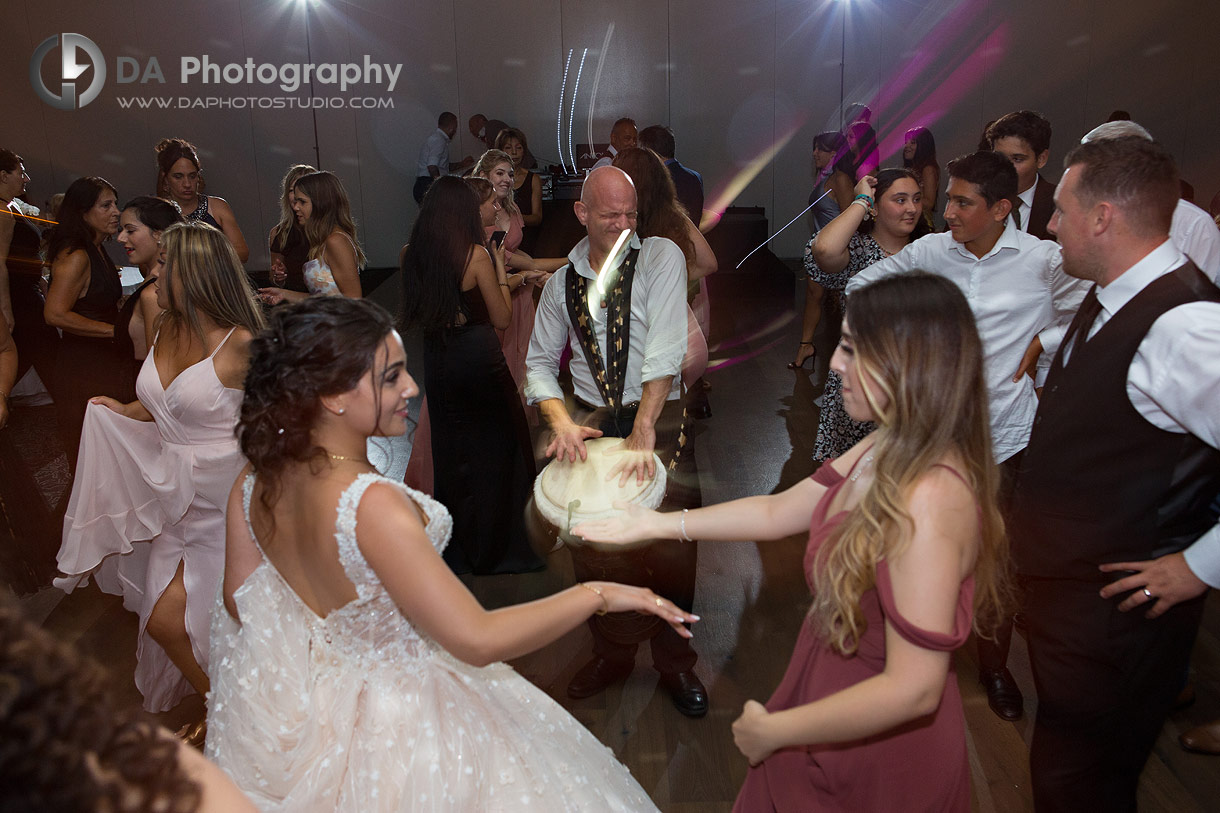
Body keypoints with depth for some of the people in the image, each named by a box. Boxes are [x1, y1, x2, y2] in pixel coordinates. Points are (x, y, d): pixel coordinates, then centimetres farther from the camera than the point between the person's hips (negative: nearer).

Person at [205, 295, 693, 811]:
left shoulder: (256, 482, -12)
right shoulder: (371, 505, -37)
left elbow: (240, 602, 2)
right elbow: (477, 640, -34)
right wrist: (597, 594, -25)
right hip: (398, 713, -6)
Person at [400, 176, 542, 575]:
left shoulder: (410, 253, 1)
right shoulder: (476, 254, -13)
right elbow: (502, 318, -7)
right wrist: (500, 269, 5)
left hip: (436, 359, 5)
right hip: (477, 356, -5)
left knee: (450, 452, 16)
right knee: (495, 447, 10)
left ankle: (457, 548, 30)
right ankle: (493, 546, 20)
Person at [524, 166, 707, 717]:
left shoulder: (661, 257, -6)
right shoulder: (561, 283, 7)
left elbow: (665, 350, -17)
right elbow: (540, 361, 10)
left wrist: (643, 432, -25)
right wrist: (560, 421, -10)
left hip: (658, 419, -3)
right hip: (590, 422, 3)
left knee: (670, 547, 1)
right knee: (591, 545, 8)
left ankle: (675, 663, 25)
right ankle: (612, 653, 33)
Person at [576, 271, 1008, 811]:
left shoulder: (930, 496, -32)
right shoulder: (887, 450, -6)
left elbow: (912, 688, -31)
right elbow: (776, 511, 4)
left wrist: (771, 732, -20)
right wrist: (655, 523, 6)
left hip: (881, 754, -7)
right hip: (831, 682, 7)